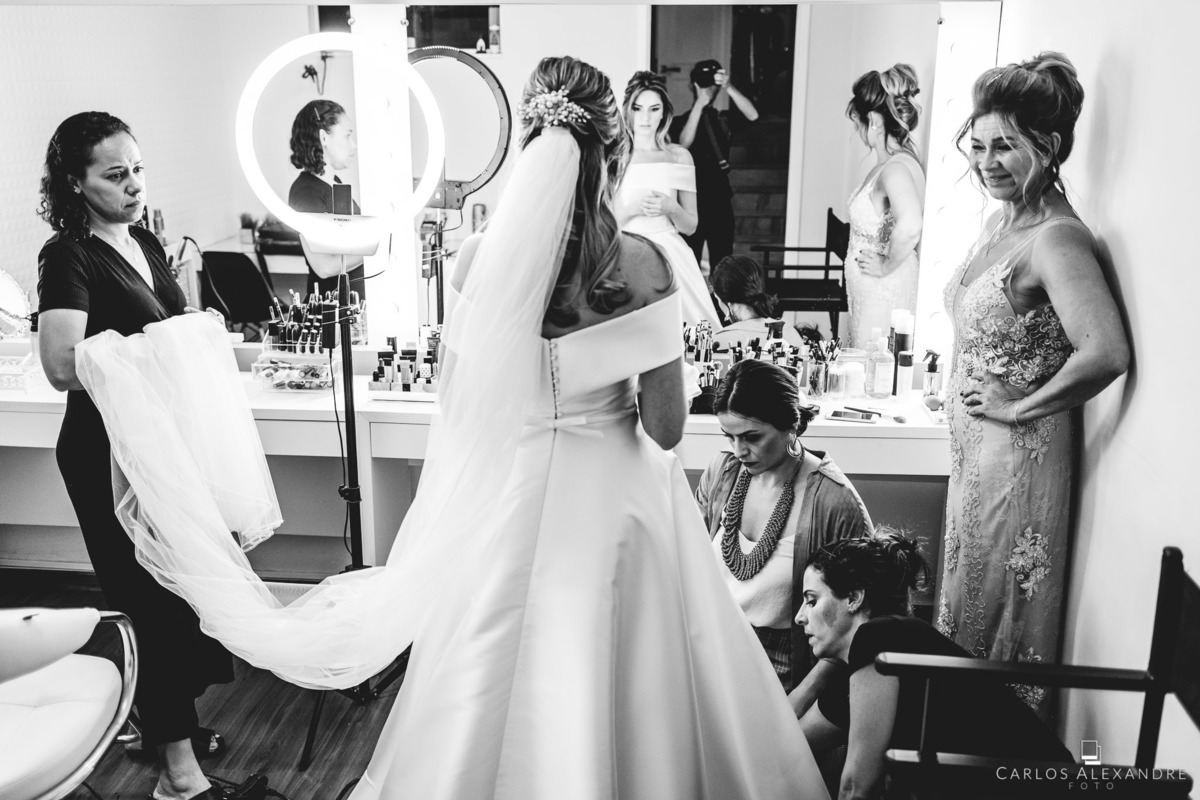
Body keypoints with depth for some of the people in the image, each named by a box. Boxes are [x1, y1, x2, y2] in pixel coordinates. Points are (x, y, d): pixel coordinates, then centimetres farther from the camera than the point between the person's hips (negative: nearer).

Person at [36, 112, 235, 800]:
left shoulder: (146, 241, 11)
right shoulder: (68, 255, -13)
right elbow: (64, 366, -26)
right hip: (110, 451, -8)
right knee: (157, 599, -3)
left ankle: (171, 719, 34)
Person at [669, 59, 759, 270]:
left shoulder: (724, 119, 6)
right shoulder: (681, 121, -2)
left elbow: (752, 116, -11)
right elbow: (684, 144, -22)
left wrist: (728, 88, -23)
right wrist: (700, 104, -26)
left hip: (721, 202, 3)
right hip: (693, 202, -3)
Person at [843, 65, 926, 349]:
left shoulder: (896, 168, -21)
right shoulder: (892, 162, 8)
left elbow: (909, 227, -39)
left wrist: (887, 265, -24)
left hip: (884, 294, -9)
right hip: (868, 294, 9)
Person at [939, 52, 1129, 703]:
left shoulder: (1056, 238, -21)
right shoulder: (1000, 221, 6)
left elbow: (1106, 352, -33)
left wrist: (1021, 407, -22)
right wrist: (962, 394, 10)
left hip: (1019, 454, -9)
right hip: (974, 448, 9)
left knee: (997, 609, 7)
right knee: (969, 599, 20)